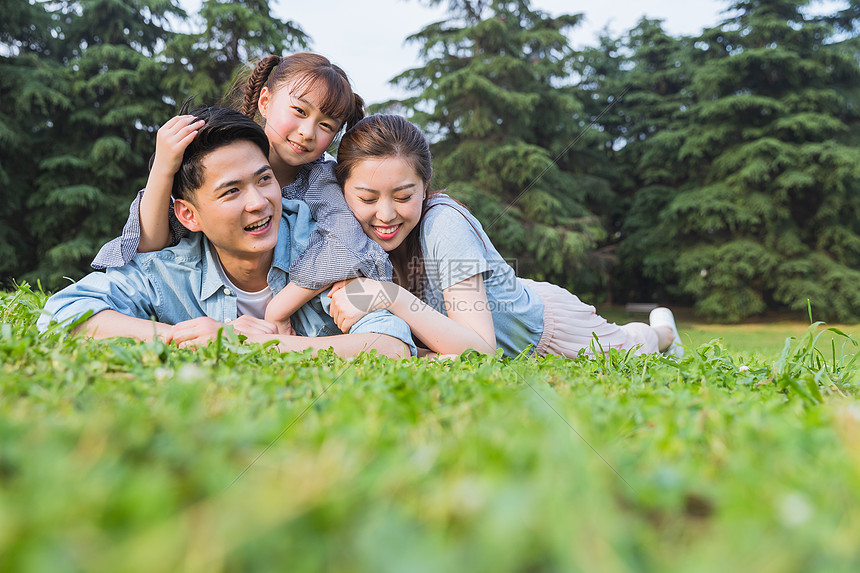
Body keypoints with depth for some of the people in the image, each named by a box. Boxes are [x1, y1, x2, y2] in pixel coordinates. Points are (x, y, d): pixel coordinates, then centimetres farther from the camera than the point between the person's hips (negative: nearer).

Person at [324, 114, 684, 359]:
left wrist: (391, 296, -52)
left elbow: (481, 349, -45)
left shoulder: (444, 225, -39)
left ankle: (662, 331, 60)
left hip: (542, 322, -6)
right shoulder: (354, 229, -23)